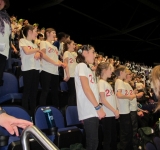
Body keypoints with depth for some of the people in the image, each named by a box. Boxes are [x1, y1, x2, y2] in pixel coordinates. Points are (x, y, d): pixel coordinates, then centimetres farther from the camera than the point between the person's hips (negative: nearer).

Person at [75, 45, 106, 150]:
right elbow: (86, 89, -15)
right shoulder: (81, 66, -5)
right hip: (89, 111, -9)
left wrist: (97, 108, 15)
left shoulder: (88, 68, 22)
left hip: (93, 111, 9)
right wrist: (98, 107, -16)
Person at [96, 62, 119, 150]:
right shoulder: (101, 82, -9)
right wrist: (114, 110, -14)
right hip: (107, 114, -8)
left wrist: (116, 110, 8)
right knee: (107, 138, -1)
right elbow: (103, 100, -15)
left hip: (112, 114, 8)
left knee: (114, 137, 13)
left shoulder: (107, 83, 16)